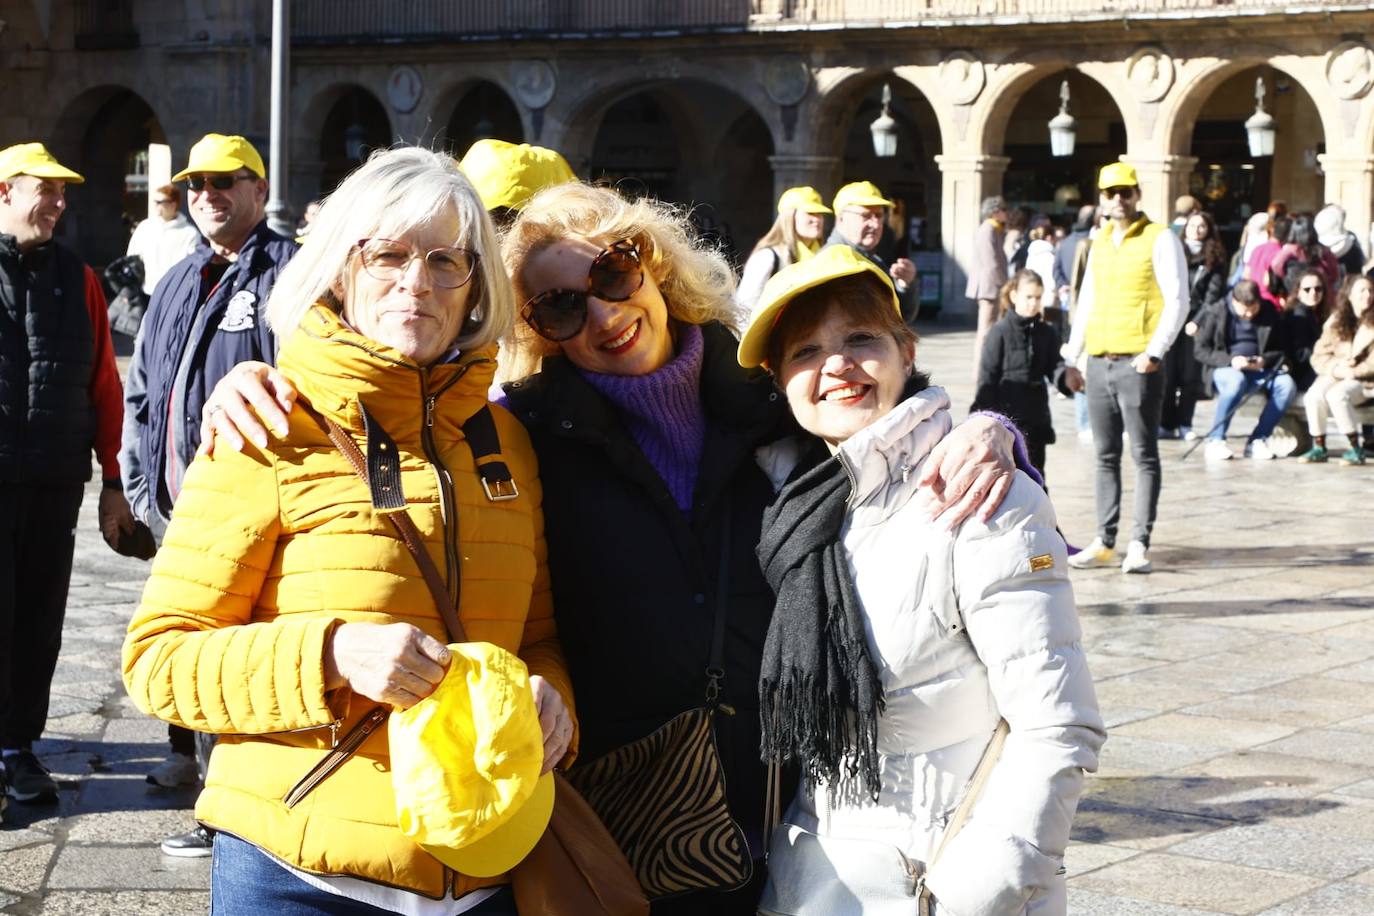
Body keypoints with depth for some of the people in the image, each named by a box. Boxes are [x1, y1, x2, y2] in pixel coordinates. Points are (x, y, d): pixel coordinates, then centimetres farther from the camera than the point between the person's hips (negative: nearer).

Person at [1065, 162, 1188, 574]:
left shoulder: (1160, 239, -3)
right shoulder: (1100, 243, 17)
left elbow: (1177, 300, -8)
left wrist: (1154, 352, -17)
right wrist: (1071, 354, 14)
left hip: (1138, 364, -6)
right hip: (1099, 363, 6)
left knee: (1144, 455, -2)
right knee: (1106, 456, 9)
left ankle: (1140, 544, -1)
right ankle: (1105, 543, 14)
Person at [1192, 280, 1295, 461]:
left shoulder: (1270, 314, 6)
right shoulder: (1216, 314, -3)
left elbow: (1282, 350, 12)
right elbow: (1200, 349, -4)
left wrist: (1264, 360, -11)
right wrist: (1230, 360, -19)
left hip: (1260, 370, 4)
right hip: (1225, 369, -4)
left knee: (1287, 385, -27)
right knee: (1237, 381, -40)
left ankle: (1257, 440, -21)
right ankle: (1215, 441, -30)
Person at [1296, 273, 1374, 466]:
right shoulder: (1336, 321, 9)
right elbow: (1319, 356, 4)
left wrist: (1353, 372, -20)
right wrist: (1336, 368, -15)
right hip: (1335, 375, 3)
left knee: (1336, 395, -34)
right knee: (1313, 396, -28)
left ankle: (1356, 449, -23)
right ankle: (1318, 448, -13)